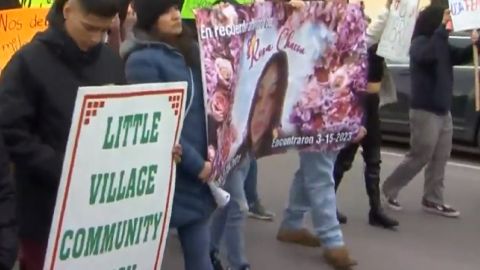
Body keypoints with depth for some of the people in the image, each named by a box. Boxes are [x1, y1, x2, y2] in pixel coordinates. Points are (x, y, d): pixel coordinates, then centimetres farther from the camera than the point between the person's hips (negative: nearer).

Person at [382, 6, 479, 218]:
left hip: (443, 111, 8)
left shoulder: (443, 45, 10)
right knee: (418, 157, -1)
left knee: (440, 159, 10)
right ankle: (389, 191, 15)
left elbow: (460, 57, 9)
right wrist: (442, 28, -34)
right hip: (425, 111, -8)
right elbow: (428, 55, -34)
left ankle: (433, 200, 17)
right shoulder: (420, 42, -14)